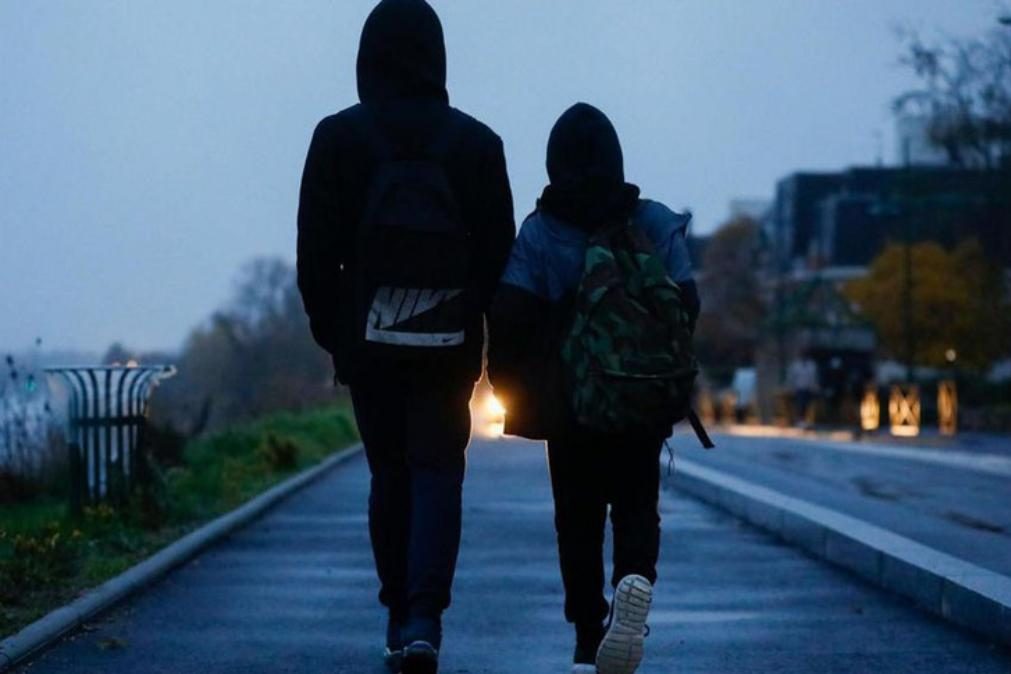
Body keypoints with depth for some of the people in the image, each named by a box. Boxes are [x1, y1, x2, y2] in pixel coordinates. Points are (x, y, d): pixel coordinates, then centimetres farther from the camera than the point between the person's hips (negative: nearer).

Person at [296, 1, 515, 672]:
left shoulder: (338, 138, -2)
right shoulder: (476, 143, -1)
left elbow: (316, 252, -1)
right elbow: (499, 253, 0)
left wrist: (332, 333, 8)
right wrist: (482, 327, 10)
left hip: (370, 341, 1)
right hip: (449, 343, -1)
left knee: (389, 475, 13)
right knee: (438, 475, 1)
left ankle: (400, 617, 16)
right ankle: (424, 617, -15)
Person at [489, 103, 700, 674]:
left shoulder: (539, 232, -2)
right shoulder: (656, 223, 1)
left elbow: (511, 318, -10)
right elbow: (685, 305, -6)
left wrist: (513, 389, 3)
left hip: (569, 403, 0)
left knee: (578, 520, 11)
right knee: (637, 509, 10)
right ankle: (637, 577, -22)